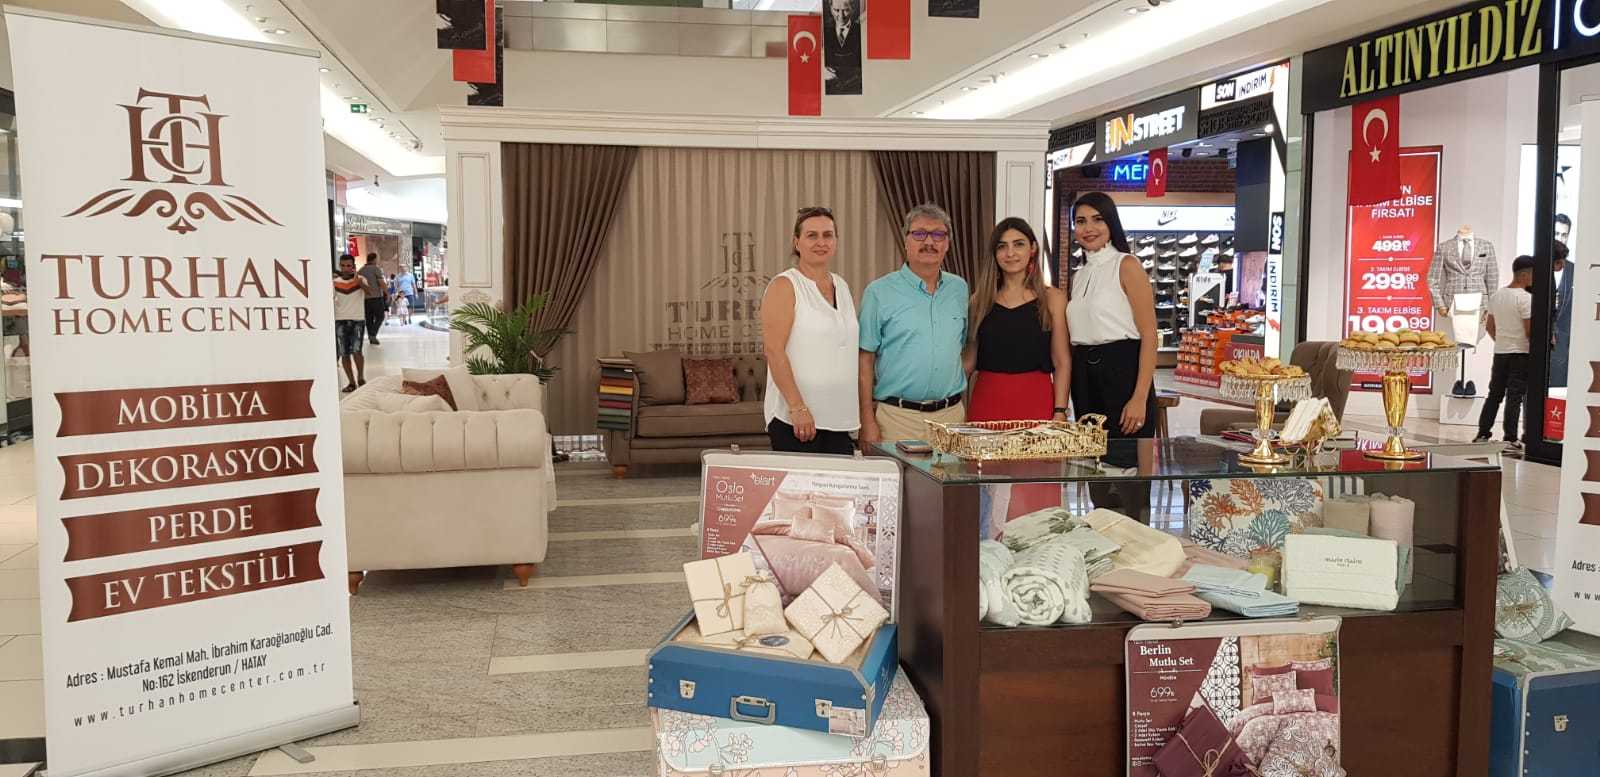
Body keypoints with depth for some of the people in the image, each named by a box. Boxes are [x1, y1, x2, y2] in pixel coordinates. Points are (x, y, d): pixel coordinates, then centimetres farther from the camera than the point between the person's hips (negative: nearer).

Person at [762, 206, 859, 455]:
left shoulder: (842, 287, 16)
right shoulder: (784, 286, -5)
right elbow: (773, 350, -14)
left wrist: (861, 411, 16)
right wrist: (798, 408, -20)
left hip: (840, 420, 6)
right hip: (796, 420, -6)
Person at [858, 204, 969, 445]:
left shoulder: (959, 288, 11)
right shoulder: (879, 292, -2)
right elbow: (865, 360, -4)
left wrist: (958, 400, 11)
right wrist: (867, 421, -9)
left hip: (951, 415, 4)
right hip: (897, 416, -4)